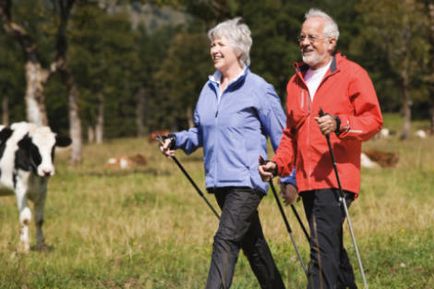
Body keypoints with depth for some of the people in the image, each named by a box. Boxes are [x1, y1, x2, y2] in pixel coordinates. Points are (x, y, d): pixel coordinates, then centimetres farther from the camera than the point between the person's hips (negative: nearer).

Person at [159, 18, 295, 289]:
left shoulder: (259, 89, -7)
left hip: (247, 179, -7)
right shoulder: (210, 88, 11)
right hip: (220, 180, 7)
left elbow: (282, 138, -5)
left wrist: (289, 178, -8)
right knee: (253, 244, 17)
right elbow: (201, 132, 21)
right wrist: (178, 140, 3)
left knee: (225, 241, -17)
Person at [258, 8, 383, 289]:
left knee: (323, 247, -15)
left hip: (336, 177, -7)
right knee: (331, 246, 14)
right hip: (308, 180, 7)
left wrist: (340, 124, -24)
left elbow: (373, 119, -7)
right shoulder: (296, 81, 18)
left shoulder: (352, 75, -2)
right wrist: (279, 164, 10)